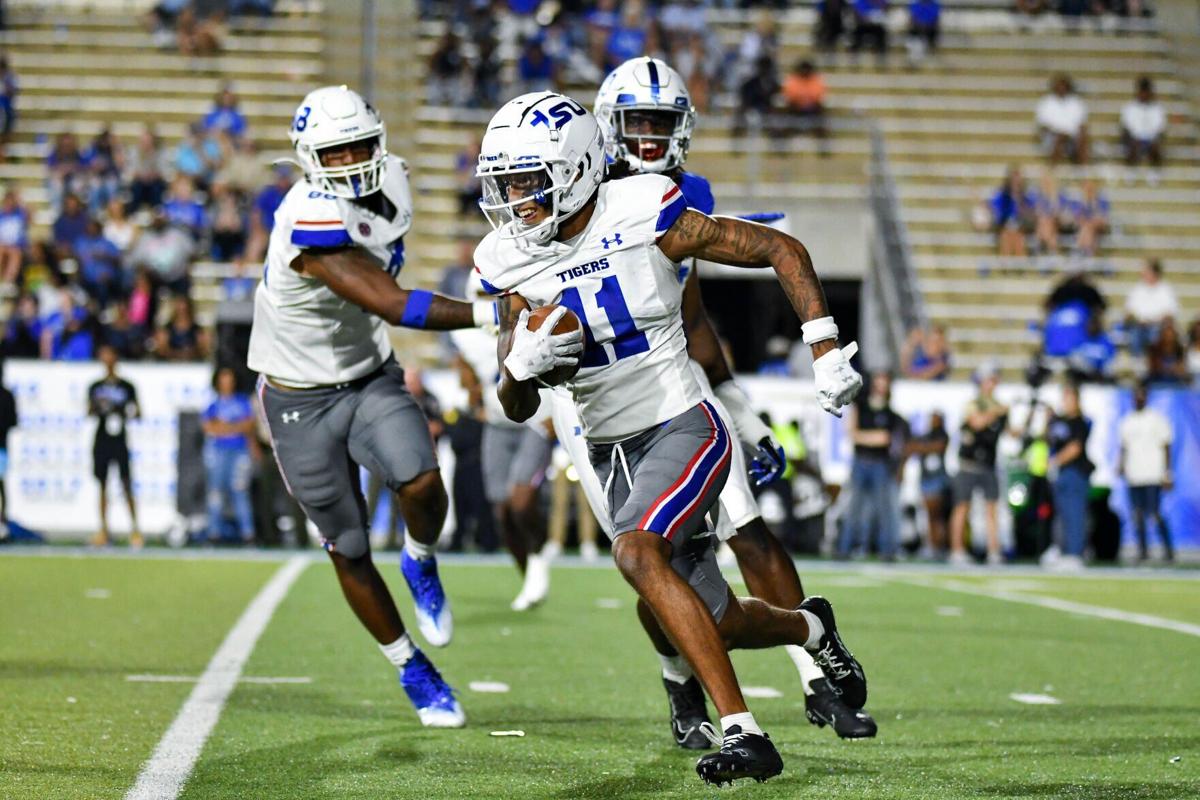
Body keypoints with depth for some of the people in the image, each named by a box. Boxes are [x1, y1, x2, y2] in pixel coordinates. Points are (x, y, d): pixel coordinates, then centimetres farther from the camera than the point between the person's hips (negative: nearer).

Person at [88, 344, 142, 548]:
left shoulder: (127, 387, 3)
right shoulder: (95, 387, 10)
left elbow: (137, 412, 5)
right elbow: (89, 412, 11)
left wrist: (129, 414, -17)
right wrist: (98, 409, -10)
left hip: (120, 441, -3)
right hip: (101, 441, 3)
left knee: (127, 486, -9)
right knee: (103, 486, 5)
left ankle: (134, 530, -8)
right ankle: (103, 530, 8)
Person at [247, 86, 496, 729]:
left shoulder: (388, 185, -5)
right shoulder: (313, 221, -30)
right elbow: (393, 305, -38)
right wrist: (491, 313, -44)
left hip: (371, 379, 5)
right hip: (302, 402, -5)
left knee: (422, 485, -24)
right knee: (349, 550, 5)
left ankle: (421, 565, 9)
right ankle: (412, 671, 23)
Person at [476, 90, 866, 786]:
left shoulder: (644, 217, -16)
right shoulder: (512, 263, -2)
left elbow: (783, 251, -5)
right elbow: (517, 408, 2)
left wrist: (827, 351, -10)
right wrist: (523, 363, -21)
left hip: (682, 427, -6)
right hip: (610, 447, 6)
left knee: (638, 553, -31)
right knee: (719, 622, 9)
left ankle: (743, 732, -27)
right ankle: (811, 629, 44)